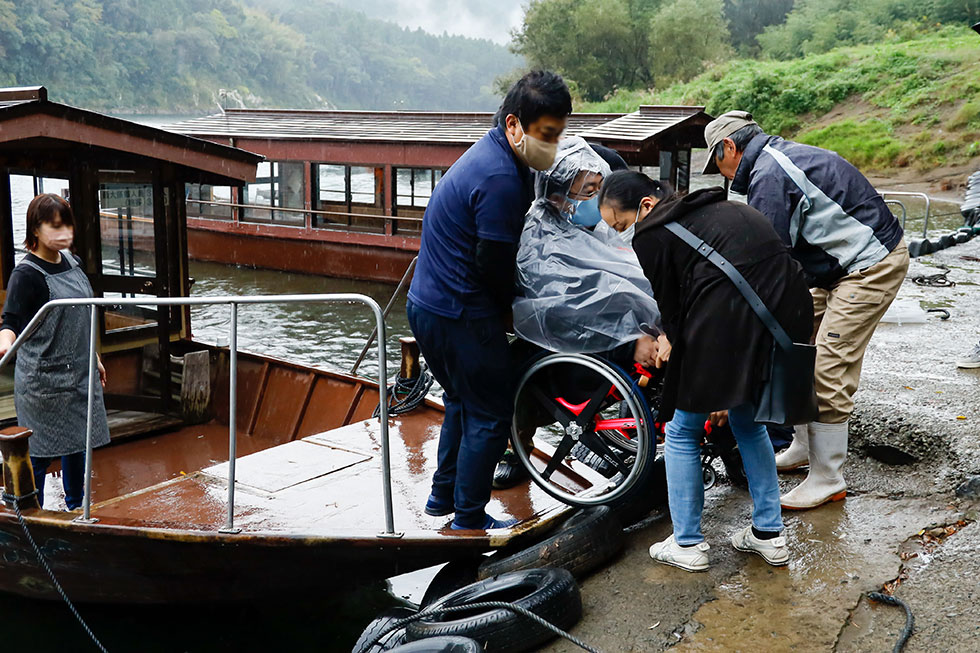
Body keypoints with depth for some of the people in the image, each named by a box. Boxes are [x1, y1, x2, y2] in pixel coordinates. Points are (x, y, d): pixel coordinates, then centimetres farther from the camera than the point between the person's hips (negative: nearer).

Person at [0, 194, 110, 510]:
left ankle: (77, 509, 32)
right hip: (43, 379, -7)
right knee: (41, 451, -1)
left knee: (79, 443, 16)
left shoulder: (71, 261, 7)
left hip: (80, 374, 7)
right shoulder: (26, 274, -14)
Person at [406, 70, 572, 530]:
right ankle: (469, 520, 13)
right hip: (459, 316, -11)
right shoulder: (500, 178, -23)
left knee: (464, 401, 25)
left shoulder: (492, 154, 11)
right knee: (490, 415, 2)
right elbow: (495, 264, -20)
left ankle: (443, 495, 37)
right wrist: (510, 312, -2)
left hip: (428, 304, 11)